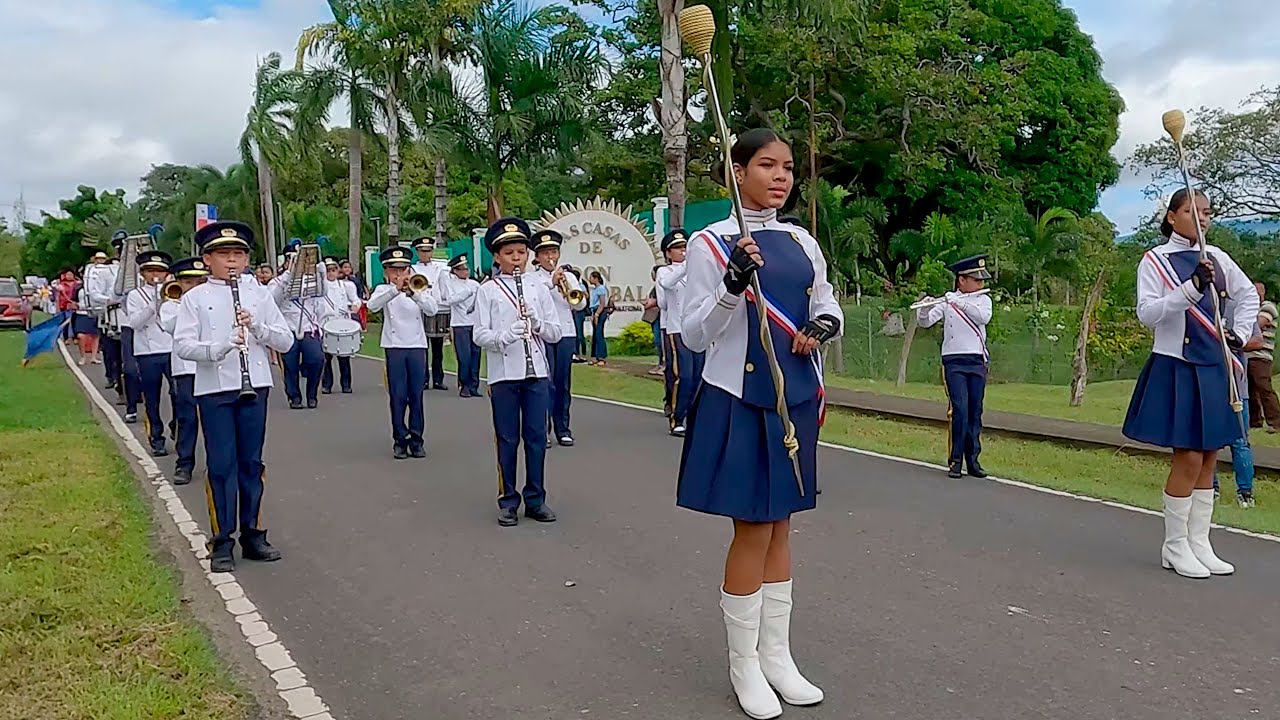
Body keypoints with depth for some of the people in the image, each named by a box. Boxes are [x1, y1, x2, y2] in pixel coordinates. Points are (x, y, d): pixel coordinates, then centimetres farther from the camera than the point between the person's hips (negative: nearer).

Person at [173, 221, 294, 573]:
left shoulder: (259, 294, 8)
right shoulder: (194, 298, 2)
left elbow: (286, 340, 5)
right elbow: (182, 345, -7)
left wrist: (257, 326, -13)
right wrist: (218, 348, -23)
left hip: (254, 386, 2)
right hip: (214, 390, -2)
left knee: (251, 464, 10)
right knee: (221, 465, 1)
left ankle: (252, 535, 20)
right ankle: (222, 542, 10)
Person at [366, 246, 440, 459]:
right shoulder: (384, 290, 8)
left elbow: (432, 309, -8)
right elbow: (372, 306, -15)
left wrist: (413, 292, -22)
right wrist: (396, 288, -26)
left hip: (417, 346, 1)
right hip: (394, 347, -1)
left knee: (416, 395, 3)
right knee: (398, 396, -1)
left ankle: (416, 439, 11)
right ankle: (400, 440, 7)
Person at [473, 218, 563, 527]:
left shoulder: (539, 289, 9)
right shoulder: (487, 291, 2)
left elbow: (555, 333, 7)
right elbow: (480, 335, -5)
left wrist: (536, 323, -13)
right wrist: (505, 336, -23)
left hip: (537, 373, 2)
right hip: (504, 375, -2)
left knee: (536, 438, 6)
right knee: (507, 440, 4)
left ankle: (535, 499, 17)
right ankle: (508, 501, 15)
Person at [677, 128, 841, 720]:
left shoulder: (802, 243, 7)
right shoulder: (710, 244, -8)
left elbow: (827, 305, 20)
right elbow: (694, 337, -12)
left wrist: (824, 325, -4)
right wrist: (733, 284, -28)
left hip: (796, 398, 5)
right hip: (739, 400, -5)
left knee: (780, 524, 13)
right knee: (752, 530, 0)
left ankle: (776, 655, 26)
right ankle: (744, 665, 17)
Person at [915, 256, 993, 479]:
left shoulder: (983, 300, 9)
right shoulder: (946, 300, 3)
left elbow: (983, 317, -13)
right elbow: (925, 322, -4)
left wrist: (959, 302, -21)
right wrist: (924, 309, -25)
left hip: (977, 362, 3)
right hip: (954, 362, -3)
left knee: (975, 412, 5)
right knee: (959, 410, -12)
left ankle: (973, 460, 12)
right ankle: (954, 461, -4)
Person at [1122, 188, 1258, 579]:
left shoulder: (1217, 258, 9)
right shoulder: (1155, 260, -6)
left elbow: (1248, 296, 22)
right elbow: (1147, 314, -17)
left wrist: (1239, 334, 9)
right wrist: (1192, 286, -25)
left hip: (1213, 369, 6)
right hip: (1176, 368, -6)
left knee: (1209, 458, 8)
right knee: (1189, 458, -7)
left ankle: (1199, 544, 19)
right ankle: (1175, 546, 8)